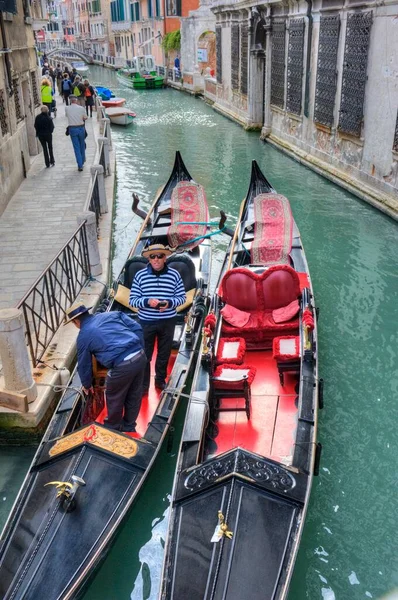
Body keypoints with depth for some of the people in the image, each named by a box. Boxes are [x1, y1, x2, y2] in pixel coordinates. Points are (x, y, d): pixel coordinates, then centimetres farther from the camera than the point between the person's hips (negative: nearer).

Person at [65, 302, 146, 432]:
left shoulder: (83, 336, 7)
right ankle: (129, 425, 44)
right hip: (140, 356, 6)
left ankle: (113, 426, 42)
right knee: (134, 394, 24)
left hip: (122, 366, -6)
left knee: (114, 398, 21)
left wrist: (86, 384, 35)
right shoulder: (112, 314, 17)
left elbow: (84, 364, 18)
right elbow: (137, 328, 11)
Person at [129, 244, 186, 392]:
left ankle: (160, 380, 38)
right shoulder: (140, 275, -6)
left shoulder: (174, 274, -4)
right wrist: (147, 301, -24)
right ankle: (143, 384, 26)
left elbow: (182, 297, 0)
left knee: (164, 354, 17)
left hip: (168, 322, 1)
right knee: (144, 355, 9)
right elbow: (132, 300, -5)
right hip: (146, 322, -1)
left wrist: (169, 303, -20)